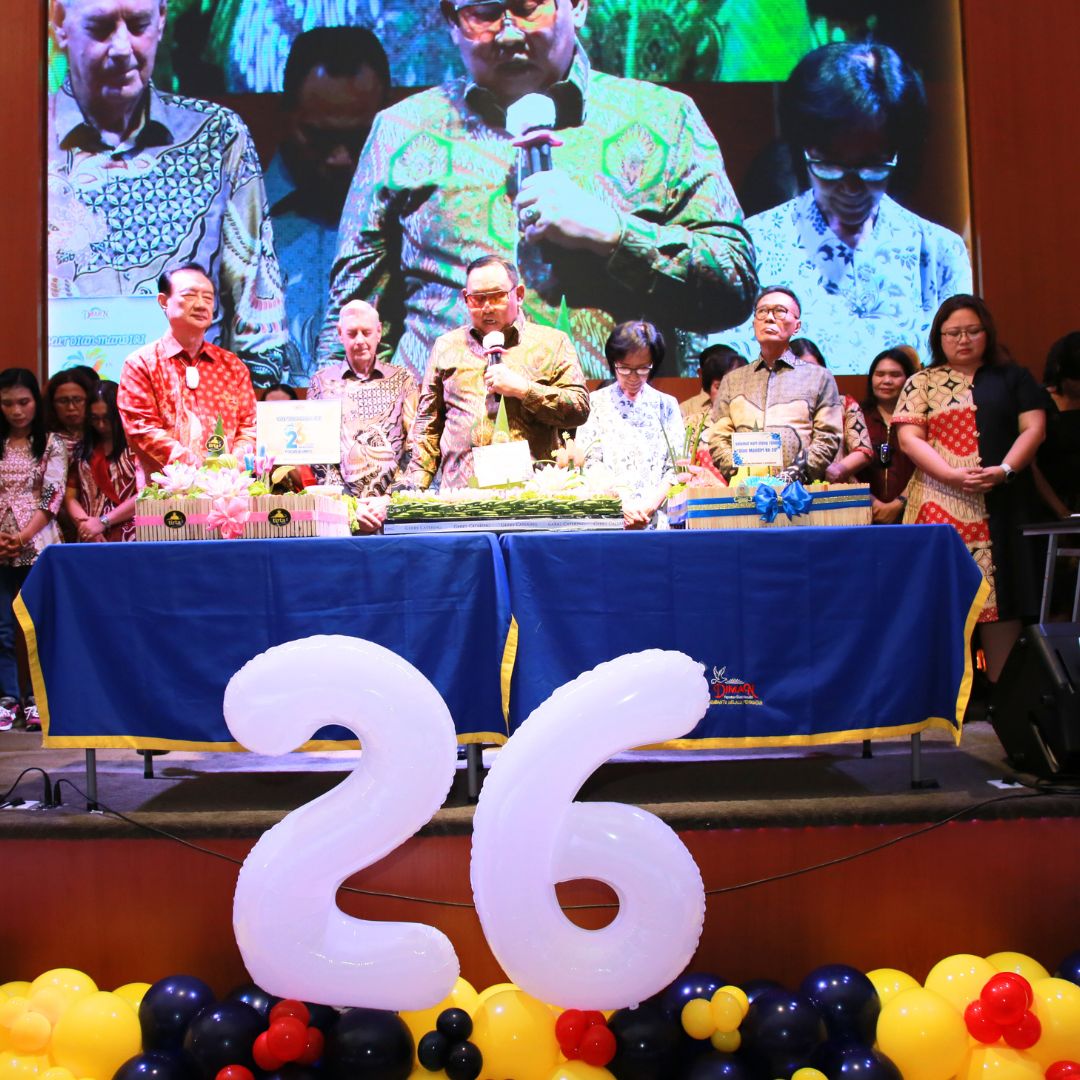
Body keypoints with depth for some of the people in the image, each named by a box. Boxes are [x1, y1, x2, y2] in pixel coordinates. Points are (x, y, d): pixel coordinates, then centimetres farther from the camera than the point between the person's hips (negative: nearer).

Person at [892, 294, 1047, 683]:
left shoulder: (1012, 377, 15)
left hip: (1001, 503, 1)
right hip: (940, 504, -1)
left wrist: (1004, 469, -13)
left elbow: (1033, 428, 5)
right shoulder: (921, 383, 12)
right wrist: (953, 475, -13)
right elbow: (909, 438, 1)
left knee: (1001, 592, -3)